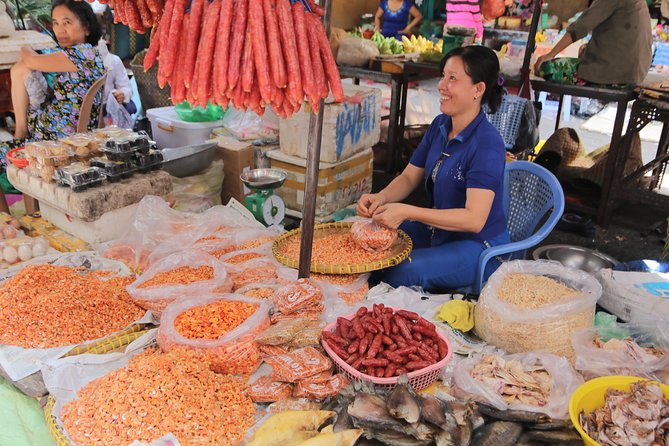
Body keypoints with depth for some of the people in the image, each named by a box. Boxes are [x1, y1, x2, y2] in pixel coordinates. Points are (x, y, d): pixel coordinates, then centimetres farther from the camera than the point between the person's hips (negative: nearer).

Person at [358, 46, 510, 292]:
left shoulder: (487, 144, -24)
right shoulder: (440, 125, 1)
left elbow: (474, 219, -30)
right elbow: (409, 177, 8)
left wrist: (407, 212, -34)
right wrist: (381, 197, -15)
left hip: (479, 246, -7)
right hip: (438, 232, 8)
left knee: (402, 271, -29)